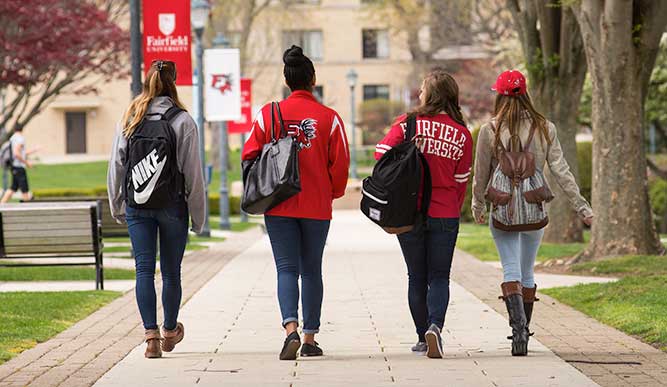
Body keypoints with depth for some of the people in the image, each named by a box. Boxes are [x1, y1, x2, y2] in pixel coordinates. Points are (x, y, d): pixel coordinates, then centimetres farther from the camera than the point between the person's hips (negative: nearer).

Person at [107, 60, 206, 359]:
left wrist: (117, 207, 17)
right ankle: (169, 331, 29)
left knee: (144, 269, 1)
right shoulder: (183, 121, -6)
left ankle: (151, 336, -10)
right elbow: (193, 172, -6)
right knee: (171, 271, 12)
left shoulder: (129, 119, 2)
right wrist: (198, 215, 2)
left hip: (137, 206, 2)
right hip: (172, 205, -2)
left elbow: (116, 166, 6)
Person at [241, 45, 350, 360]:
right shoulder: (329, 117, -4)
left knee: (287, 269, 1)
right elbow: (340, 163, -3)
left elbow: (249, 157, -1)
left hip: (279, 206, 0)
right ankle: (310, 339, 14)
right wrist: (331, 193, 15)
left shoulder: (268, 114, -2)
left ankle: (291, 328, -21)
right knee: (311, 270, 12)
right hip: (317, 207, 0)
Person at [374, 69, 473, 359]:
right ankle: (435, 326, -16)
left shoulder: (408, 123, -6)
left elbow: (382, 153, -10)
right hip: (445, 215, 0)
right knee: (439, 277, 7)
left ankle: (423, 338, 15)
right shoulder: (462, 134, 0)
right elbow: (461, 181, 2)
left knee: (417, 277, 12)